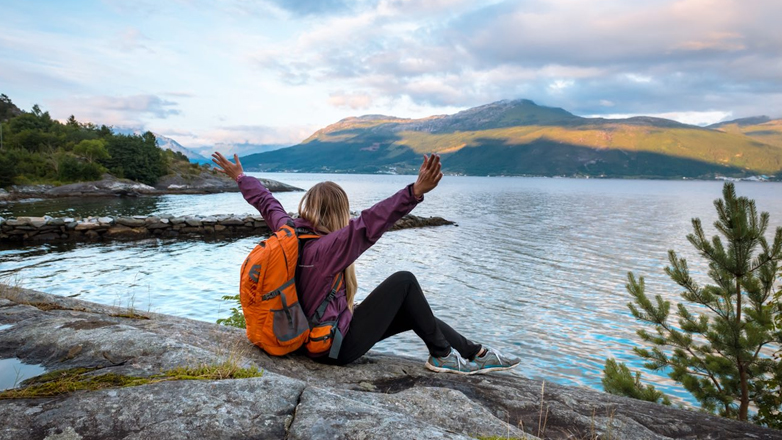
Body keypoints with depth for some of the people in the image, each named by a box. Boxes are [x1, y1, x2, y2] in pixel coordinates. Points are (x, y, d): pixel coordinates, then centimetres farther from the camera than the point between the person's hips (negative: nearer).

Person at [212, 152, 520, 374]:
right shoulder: (325, 248, -27)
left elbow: (267, 204, 14)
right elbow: (369, 224, -40)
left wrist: (240, 177, 32)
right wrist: (416, 192, -48)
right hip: (337, 347, -9)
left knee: (414, 313, 10)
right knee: (404, 280, -7)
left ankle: (475, 353, 17)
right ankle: (441, 356, 6)